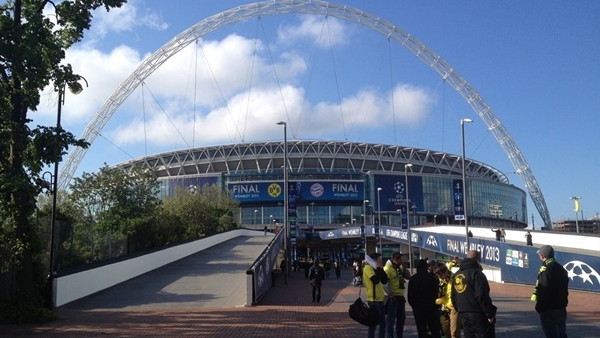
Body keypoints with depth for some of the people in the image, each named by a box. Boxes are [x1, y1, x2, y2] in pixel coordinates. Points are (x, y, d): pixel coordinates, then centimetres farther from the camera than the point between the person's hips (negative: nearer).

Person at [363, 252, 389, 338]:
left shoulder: (376, 269, 18)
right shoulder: (368, 268, -12)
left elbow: (385, 281, 10)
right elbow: (375, 280, -25)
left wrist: (381, 269, 1)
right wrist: (379, 268, -15)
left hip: (379, 300, 10)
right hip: (373, 300, -10)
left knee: (382, 323, 15)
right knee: (373, 324, -4)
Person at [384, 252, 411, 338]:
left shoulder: (399, 268, 13)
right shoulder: (387, 268, -15)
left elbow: (408, 276, 10)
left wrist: (403, 267, -2)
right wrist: (390, 294, -22)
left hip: (400, 296, 9)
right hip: (393, 297, -9)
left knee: (401, 318, 17)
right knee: (391, 319, -3)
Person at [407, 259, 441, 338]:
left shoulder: (413, 279, -2)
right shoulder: (432, 278, -6)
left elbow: (410, 295, -1)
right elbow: (436, 293, -2)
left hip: (418, 307, 1)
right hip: (431, 306, -1)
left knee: (421, 330, 5)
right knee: (435, 330, 6)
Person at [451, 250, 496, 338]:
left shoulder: (456, 275, 12)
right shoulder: (476, 273, -13)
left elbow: (454, 297, 14)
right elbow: (482, 296, -20)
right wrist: (490, 314, -13)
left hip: (463, 316, 7)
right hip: (478, 315, -7)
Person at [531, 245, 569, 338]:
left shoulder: (545, 270, -18)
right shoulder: (561, 269, 10)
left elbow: (542, 291, -21)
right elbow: (565, 290, 14)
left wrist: (539, 308, -12)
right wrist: (562, 304, 19)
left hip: (549, 310, -8)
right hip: (562, 309, 8)